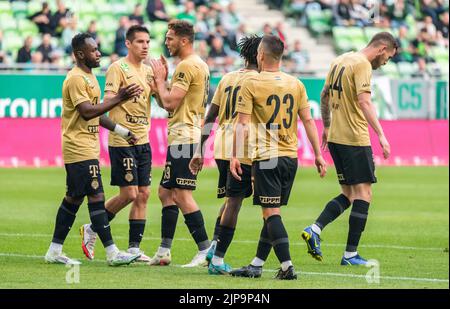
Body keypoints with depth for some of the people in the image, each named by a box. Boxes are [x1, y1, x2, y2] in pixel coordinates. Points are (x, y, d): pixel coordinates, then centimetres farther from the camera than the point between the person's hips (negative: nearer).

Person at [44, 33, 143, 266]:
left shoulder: (89, 76, 17)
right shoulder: (76, 78, -15)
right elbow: (87, 111, -25)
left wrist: (121, 131, 22)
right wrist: (119, 98, -26)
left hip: (87, 148, 10)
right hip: (80, 148, -10)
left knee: (74, 198, 11)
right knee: (96, 197, -9)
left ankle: (55, 251, 15)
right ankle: (112, 253, -9)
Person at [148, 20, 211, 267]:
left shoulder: (187, 66, -15)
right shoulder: (200, 65, 18)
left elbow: (170, 103, -18)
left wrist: (160, 79, -5)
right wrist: (159, 87, 14)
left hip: (184, 137, -11)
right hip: (185, 137, 11)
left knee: (183, 195, -12)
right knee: (166, 193, 14)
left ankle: (206, 251, -13)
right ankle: (164, 252, 15)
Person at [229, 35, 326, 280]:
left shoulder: (251, 84, -7)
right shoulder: (295, 84, 7)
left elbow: (242, 124, -11)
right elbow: (308, 121, 7)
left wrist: (235, 156, -8)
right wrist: (318, 154, 11)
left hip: (266, 157, -5)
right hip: (291, 156, 5)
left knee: (271, 213, -5)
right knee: (273, 211, 12)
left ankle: (287, 266, -14)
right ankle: (256, 265, 18)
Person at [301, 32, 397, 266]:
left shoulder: (340, 60, 15)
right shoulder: (362, 64, -12)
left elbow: (324, 96, 22)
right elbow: (363, 101, -23)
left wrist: (326, 127, 32)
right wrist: (381, 135, -25)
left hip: (335, 137, 9)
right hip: (355, 139, -9)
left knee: (348, 195, 14)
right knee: (363, 195, -2)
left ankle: (314, 229, -4)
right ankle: (351, 255, -4)